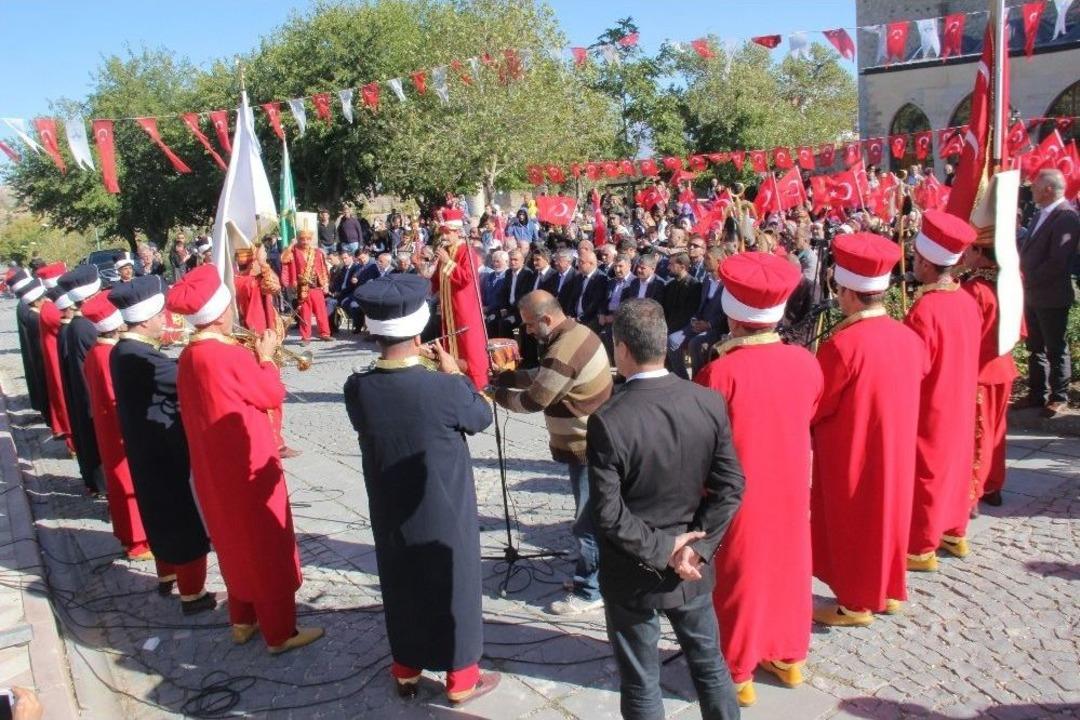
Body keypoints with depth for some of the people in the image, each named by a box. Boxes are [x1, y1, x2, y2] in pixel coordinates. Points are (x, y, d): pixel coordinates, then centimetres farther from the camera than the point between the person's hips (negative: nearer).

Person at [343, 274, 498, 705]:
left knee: (401, 588, 22)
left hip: (391, 514, 4)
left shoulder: (357, 389, -16)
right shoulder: (444, 389, -27)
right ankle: (461, 679, 32)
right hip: (445, 514, -3)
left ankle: (406, 672, 40)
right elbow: (482, 416, -7)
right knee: (453, 588, 16)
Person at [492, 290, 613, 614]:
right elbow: (542, 376, 13)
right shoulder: (577, 331, 4)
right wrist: (504, 377, 5)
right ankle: (590, 576, 36)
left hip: (587, 449, -10)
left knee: (588, 522, 3)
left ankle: (588, 592, 16)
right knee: (594, 518, 21)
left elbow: (533, 401, -18)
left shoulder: (563, 353, -27)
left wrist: (496, 394, -2)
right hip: (591, 442, 10)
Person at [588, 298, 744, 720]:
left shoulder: (607, 422, -23)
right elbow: (730, 487, -7)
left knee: (641, 685, 14)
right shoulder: (709, 403, -9)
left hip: (632, 575, -4)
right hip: (691, 566, 4)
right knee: (709, 664, 25)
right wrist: (696, 547, -7)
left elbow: (609, 515, -22)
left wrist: (661, 550, -12)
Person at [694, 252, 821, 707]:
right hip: (790, 486, 5)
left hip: (738, 493, -5)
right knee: (786, 565, 21)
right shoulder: (805, 362, -8)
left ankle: (737, 672, 25)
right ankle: (788, 655, 38)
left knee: (739, 575, 10)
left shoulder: (721, 371, -25)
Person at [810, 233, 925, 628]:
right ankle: (888, 590, 35)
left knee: (851, 524, 9)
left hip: (851, 454, -7)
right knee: (886, 513, 21)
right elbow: (919, 375, 11)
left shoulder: (842, 344, -25)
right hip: (896, 448, 7)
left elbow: (814, 406, -15)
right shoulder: (909, 337, -4)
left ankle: (856, 602, 22)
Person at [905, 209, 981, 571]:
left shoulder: (924, 310, -27)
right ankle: (954, 532, 36)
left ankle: (920, 547, 18)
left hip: (928, 410, -7)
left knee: (924, 474, 5)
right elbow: (962, 354, 8)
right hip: (958, 404, 7)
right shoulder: (967, 301, -3)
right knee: (954, 463, 20)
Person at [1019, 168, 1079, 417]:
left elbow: (1057, 261, -24)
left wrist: (1030, 279, -16)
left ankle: (1059, 397, 16)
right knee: (1036, 348, 16)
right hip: (1032, 295, 9)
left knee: (1056, 350, 4)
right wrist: (1024, 276, 4)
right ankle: (1037, 394, 26)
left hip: (1051, 297, -9)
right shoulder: (1042, 213, 11)